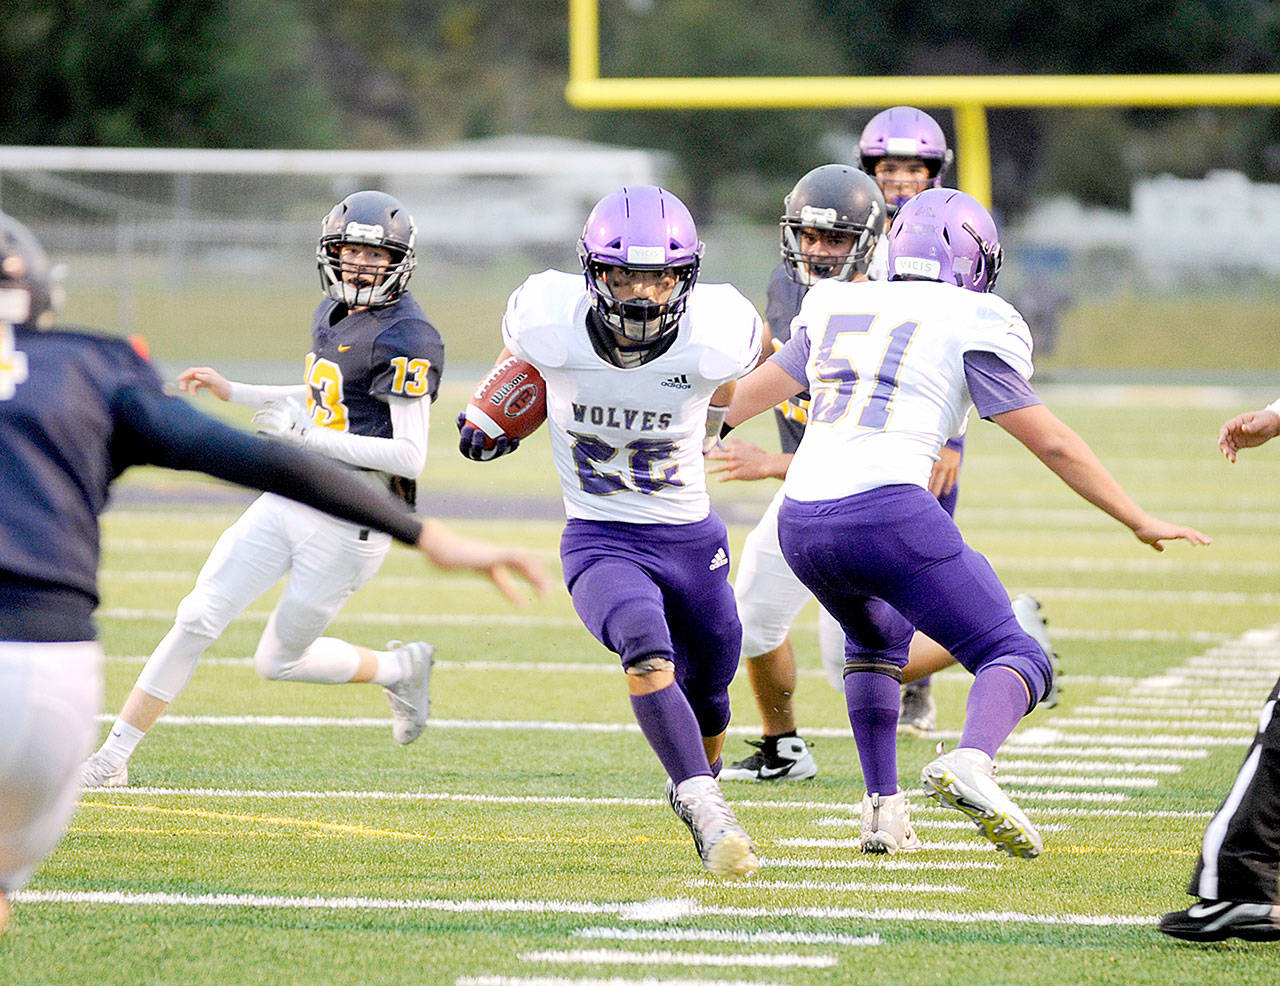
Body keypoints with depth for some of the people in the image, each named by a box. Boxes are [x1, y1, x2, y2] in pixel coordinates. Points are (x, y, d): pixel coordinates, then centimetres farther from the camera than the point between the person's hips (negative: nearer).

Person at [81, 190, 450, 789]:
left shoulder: (406, 339, -16)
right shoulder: (333, 312, 11)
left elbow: (409, 455, -21)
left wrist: (306, 435, -21)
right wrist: (233, 393, 20)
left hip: (348, 522, -7)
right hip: (290, 499, 7)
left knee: (279, 662, 5)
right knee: (198, 620, -2)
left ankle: (398, 669, 30)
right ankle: (112, 759, 3)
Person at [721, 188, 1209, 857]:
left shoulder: (833, 308, 20)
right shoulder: (971, 324, 6)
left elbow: (749, 395, 30)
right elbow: (1050, 443, 6)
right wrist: (1138, 521, 14)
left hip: (801, 523, 6)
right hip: (888, 510, -6)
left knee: (875, 635, 34)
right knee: (1014, 659, 3)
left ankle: (883, 806, 23)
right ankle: (969, 762, -28)